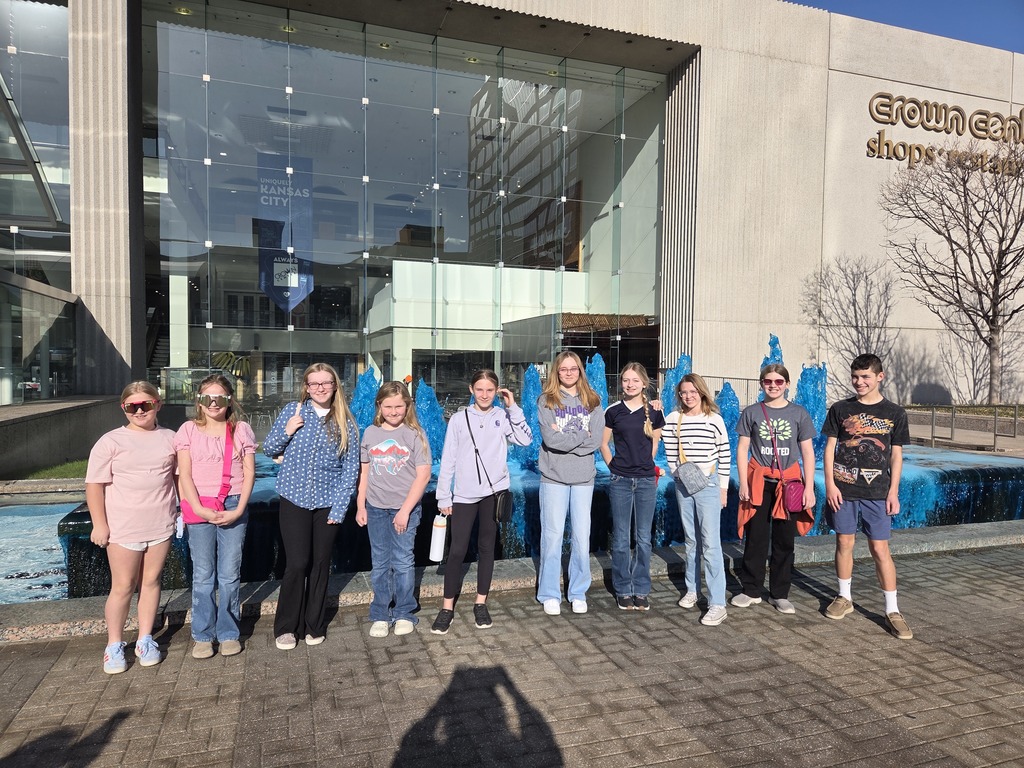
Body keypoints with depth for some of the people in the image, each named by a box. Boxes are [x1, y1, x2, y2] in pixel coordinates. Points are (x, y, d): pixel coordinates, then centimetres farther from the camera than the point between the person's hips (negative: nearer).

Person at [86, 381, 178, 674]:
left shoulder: (170, 438, 3)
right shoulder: (111, 441, -6)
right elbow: (94, 484, -6)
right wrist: (99, 524, -9)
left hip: (160, 525, 3)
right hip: (123, 527, -2)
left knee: (151, 581, 11)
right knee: (123, 586, 5)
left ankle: (145, 639, 25)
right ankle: (114, 645, 22)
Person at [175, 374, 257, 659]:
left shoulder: (241, 430, 3)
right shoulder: (189, 430, 3)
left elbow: (249, 473, 0)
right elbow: (184, 475, -2)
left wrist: (239, 509, -9)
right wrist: (199, 509, -12)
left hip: (233, 508, 0)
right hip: (199, 509, 0)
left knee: (230, 575, 6)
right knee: (203, 576, 7)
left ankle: (228, 633, 20)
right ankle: (203, 635, 20)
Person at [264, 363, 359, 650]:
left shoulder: (346, 422, 1)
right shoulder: (293, 411, 0)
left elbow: (351, 468, 0)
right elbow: (268, 449, 6)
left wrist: (339, 507, -6)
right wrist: (286, 432, -14)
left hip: (327, 503, 1)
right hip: (294, 500, -1)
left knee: (320, 564, 10)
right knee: (297, 563, -6)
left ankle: (315, 625, 26)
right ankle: (286, 627, 13)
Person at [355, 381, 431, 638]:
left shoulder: (415, 434, -6)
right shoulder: (370, 433, 5)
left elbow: (423, 475, -9)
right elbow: (364, 472, 11)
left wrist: (405, 510, -13)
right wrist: (360, 505, 7)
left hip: (406, 508, -3)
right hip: (376, 508, 3)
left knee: (402, 562, 3)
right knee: (380, 564, 11)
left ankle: (404, 614, 19)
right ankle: (380, 616, 23)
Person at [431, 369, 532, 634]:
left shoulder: (503, 417, 3)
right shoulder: (459, 419, 1)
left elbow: (525, 439, -12)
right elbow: (448, 460, 2)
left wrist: (513, 407, -11)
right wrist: (443, 497, 0)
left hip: (494, 492, 1)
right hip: (464, 495, -1)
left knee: (486, 548, 11)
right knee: (457, 551, 1)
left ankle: (481, 603, 25)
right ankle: (447, 608, 13)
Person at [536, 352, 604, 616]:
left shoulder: (592, 401, 7)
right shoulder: (547, 401, 1)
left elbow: (596, 441, -5)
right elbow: (550, 439, -13)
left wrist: (565, 439, -12)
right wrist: (582, 435, -7)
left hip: (583, 478, 2)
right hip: (554, 477, -2)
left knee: (582, 537, 6)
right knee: (552, 536, 3)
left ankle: (579, 593, 22)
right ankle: (550, 595, 17)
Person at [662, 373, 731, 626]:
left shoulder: (714, 419, -3)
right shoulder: (673, 419, 4)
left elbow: (725, 454, 0)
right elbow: (670, 451, 8)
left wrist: (723, 487, -1)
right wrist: (678, 473, -4)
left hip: (708, 484, -3)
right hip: (683, 484, 4)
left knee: (710, 543, -8)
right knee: (691, 540, 14)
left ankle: (718, 604, -6)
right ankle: (693, 589, 28)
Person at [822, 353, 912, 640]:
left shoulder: (894, 413, 3)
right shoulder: (840, 409, 4)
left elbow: (896, 455, 5)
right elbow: (830, 448, 4)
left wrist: (893, 491, -1)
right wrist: (830, 483, -4)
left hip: (877, 492, -1)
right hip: (843, 489, 1)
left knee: (880, 549, 0)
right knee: (844, 543, 9)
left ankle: (892, 610, 10)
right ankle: (844, 597, 25)